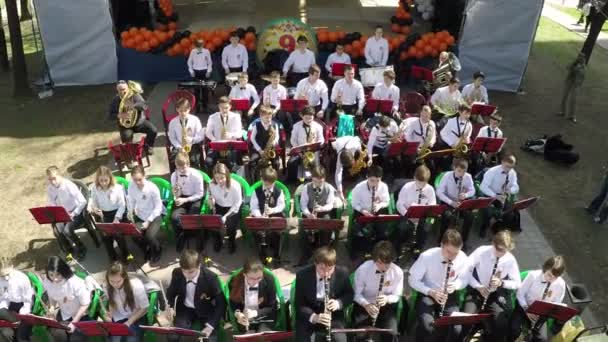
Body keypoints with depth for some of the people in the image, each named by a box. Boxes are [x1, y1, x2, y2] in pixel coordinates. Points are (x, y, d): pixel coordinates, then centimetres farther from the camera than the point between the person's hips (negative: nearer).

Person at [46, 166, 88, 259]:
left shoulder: (69, 185, -21)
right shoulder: (49, 188, -5)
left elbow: (83, 202, -20)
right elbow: (51, 204, 5)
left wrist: (73, 214, -23)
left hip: (75, 213, -5)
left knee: (67, 230, -26)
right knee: (58, 232, -18)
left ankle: (81, 248, 1)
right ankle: (70, 250, 8)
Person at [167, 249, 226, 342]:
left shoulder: (210, 277, -25)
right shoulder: (177, 273, -15)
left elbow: (221, 303, -17)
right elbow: (171, 293, 6)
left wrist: (210, 325, -25)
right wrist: (170, 306, -14)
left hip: (206, 311, -2)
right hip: (185, 309, 2)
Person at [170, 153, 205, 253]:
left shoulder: (196, 175, -18)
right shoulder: (174, 175, -7)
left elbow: (200, 194, -12)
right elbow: (176, 195, 0)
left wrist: (186, 200, -23)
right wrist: (175, 193, -25)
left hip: (194, 199, -3)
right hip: (181, 199, 3)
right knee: (174, 217, -25)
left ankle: (183, 235, 3)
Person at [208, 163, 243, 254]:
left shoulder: (235, 185, -26)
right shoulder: (212, 185, -15)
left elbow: (237, 205, -17)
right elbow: (211, 199, 3)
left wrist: (225, 216, -25)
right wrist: (211, 202, -22)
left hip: (233, 209, -3)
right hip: (219, 208, 3)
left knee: (230, 225, -23)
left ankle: (231, 241, 15)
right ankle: (219, 240, 17)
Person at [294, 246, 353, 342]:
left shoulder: (342, 273, -10)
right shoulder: (302, 275, -14)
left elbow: (349, 295, 5)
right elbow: (299, 304, -10)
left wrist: (339, 303, -16)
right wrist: (313, 316, -28)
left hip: (334, 319, 1)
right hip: (308, 319, -1)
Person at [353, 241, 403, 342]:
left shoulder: (398, 272, -15)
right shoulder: (363, 269, -19)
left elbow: (397, 296, -4)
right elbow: (357, 293, -10)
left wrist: (387, 299, -27)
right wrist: (366, 305, -29)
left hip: (386, 307, 1)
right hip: (364, 306, -1)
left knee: (391, 334, -23)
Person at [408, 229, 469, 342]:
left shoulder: (463, 259, -14)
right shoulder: (427, 256, -22)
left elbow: (464, 280, 4)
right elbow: (412, 280, -13)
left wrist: (455, 285, -20)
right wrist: (431, 292, -28)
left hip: (449, 296, 3)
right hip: (427, 294, -2)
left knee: (456, 329, -20)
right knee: (427, 327, -27)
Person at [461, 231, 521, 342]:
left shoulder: (510, 260, -9)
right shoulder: (481, 251, -15)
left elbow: (517, 283, -1)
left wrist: (501, 283, -20)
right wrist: (478, 286, -21)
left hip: (496, 295, 2)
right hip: (476, 290, -2)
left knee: (501, 322, -21)